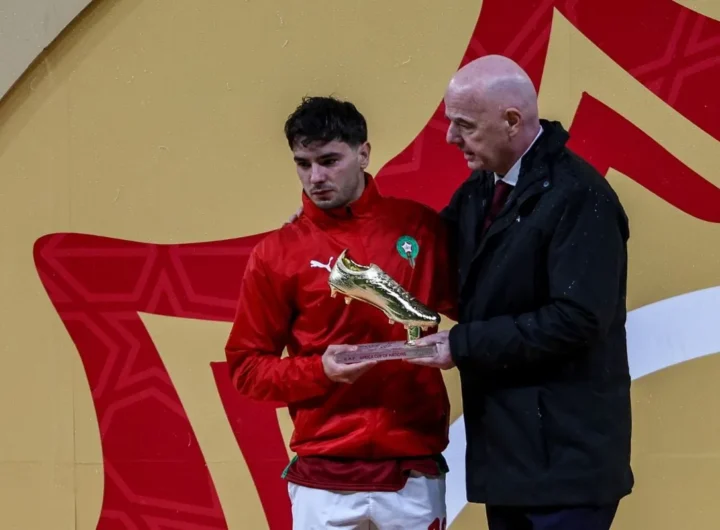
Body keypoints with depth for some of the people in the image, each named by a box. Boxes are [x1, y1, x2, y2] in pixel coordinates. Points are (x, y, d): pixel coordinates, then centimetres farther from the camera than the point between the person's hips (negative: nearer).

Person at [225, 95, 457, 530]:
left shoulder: (420, 227, 4)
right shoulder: (277, 253, 2)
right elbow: (246, 366, 6)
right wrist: (319, 371, -10)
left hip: (414, 475, 1)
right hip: (324, 482, 0)